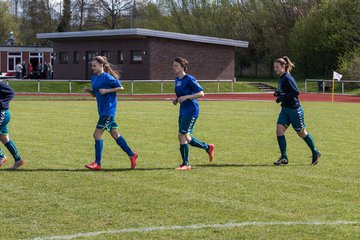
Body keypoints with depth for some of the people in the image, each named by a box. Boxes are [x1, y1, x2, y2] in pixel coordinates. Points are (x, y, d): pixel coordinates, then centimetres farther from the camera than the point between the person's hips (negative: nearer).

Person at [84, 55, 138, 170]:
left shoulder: (106, 77, -13)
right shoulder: (94, 78, 12)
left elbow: (120, 87, -10)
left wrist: (106, 91, -18)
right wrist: (89, 91, 1)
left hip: (108, 110, -9)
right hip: (102, 110, 9)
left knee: (97, 134, -9)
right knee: (115, 134, 13)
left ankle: (97, 163, -4)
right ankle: (132, 155, 23)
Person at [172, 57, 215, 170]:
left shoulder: (190, 79, -14)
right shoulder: (177, 80, 11)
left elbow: (201, 94, -16)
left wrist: (186, 97, -23)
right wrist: (176, 100, 4)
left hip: (191, 111, -9)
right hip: (183, 111, 9)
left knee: (181, 135, -11)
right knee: (186, 138, 11)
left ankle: (186, 164, -3)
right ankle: (208, 147, 30)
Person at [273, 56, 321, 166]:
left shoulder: (287, 78, -18)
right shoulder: (281, 78, 10)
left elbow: (296, 92, -25)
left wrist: (282, 98, -23)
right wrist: (278, 93, 5)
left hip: (294, 109, -9)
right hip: (285, 109, 9)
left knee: (301, 133, 6)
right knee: (279, 131, -6)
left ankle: (315, 153, 25)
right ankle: (284, 157, -4)